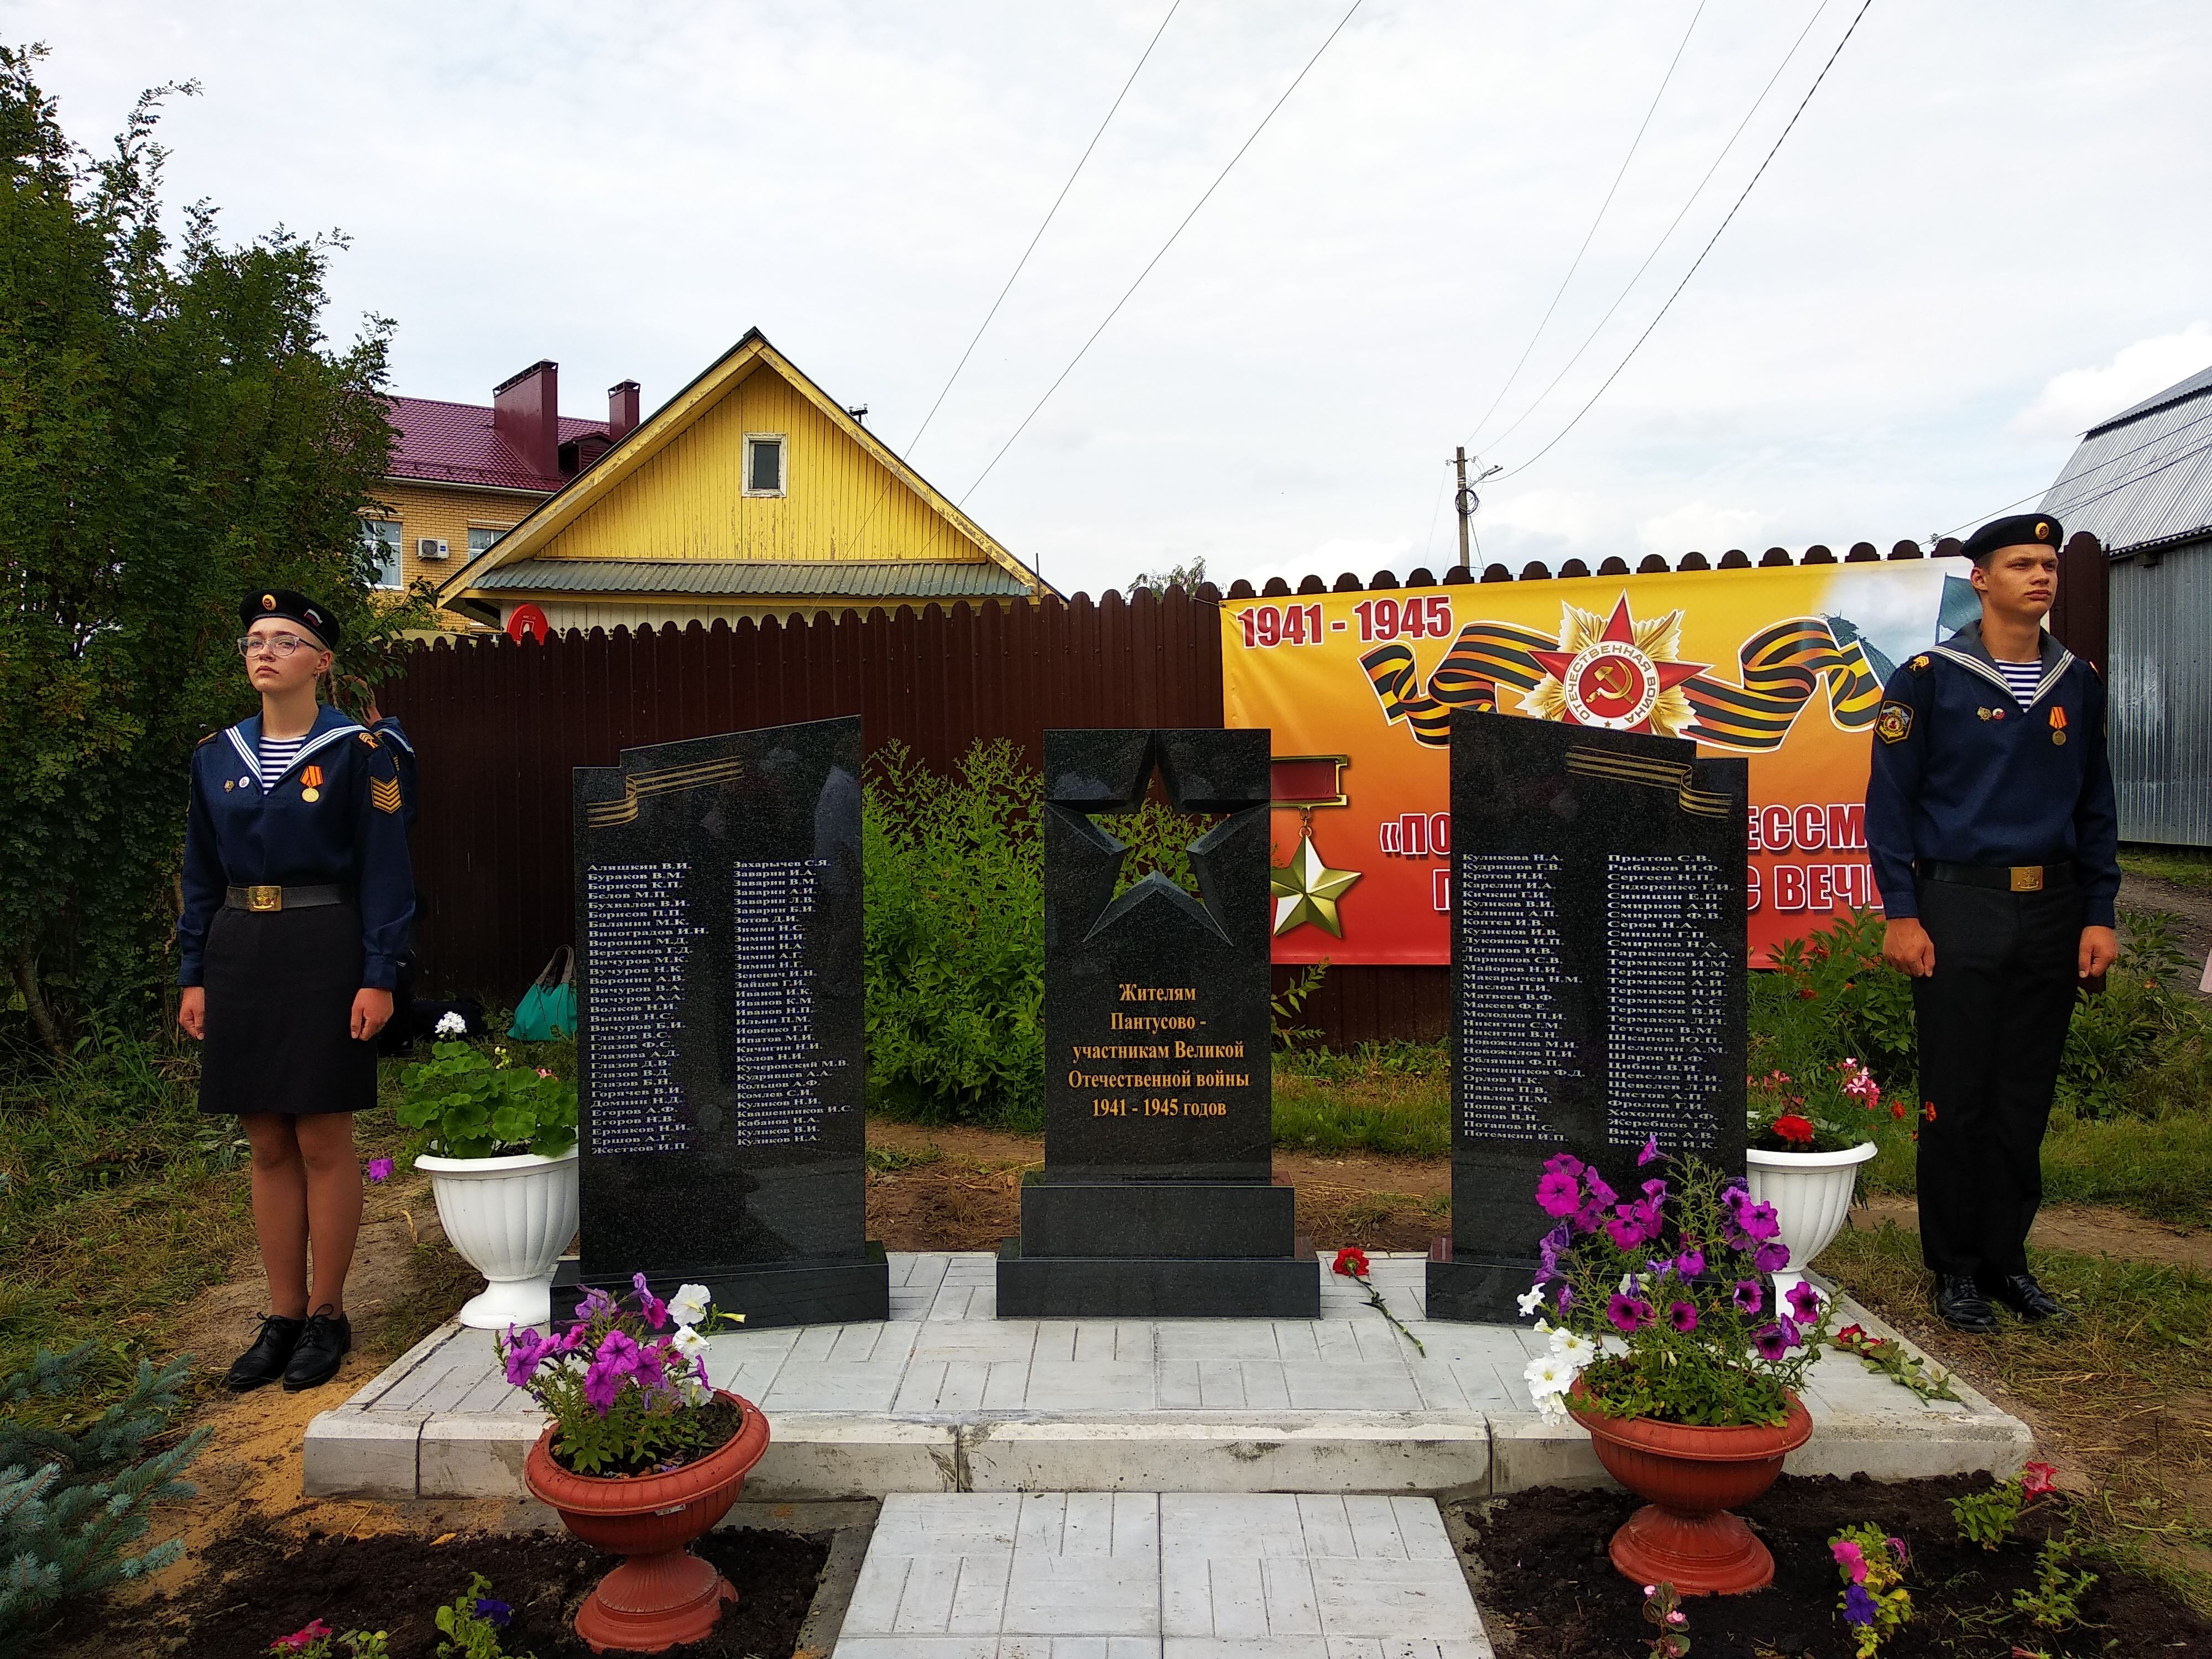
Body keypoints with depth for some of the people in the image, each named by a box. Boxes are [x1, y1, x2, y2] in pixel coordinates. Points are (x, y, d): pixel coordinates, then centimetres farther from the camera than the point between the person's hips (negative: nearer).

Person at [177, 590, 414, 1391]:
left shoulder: (356, 751, -5)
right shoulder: (217, 755, 10)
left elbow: (384, 871, -6)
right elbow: (201, 874, 14)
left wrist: (377, 977, -12)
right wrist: (193, 977, 9)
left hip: (323, 954, -5)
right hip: (239, 955, 5)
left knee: (322, 1141, 1)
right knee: (268, 1145, 10)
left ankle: (327, 1314, 14)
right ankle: (283, 1314, 20)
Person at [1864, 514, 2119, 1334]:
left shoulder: (2079, 683, 11)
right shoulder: (1929, 677, -3)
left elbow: (2095, 806, 15)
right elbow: (1890, 801, -4)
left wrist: (2099, 915, 8)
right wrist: (1901, 915, -9)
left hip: (2051, 910, 4)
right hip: (1960, 909, -4)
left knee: (2027, 1099, 9)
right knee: (1957, 1100, 0)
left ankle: (2007, 1258, 21)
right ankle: (1956, 1268, 12)